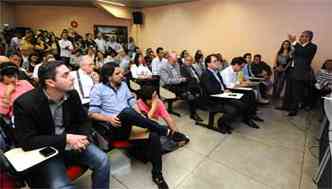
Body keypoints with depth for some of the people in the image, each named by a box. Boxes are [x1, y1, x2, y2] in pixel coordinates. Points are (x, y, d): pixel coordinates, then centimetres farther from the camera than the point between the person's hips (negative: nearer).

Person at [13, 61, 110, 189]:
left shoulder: (72, 94, -7)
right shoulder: (25, 103, -19)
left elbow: (83, 121, 4)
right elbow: (26, 141, -20)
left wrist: (82, 138, -17)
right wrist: (66, 138, -27)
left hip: (72, 142, 4)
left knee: (102, 160, -10)